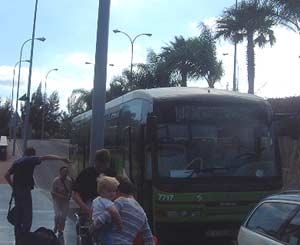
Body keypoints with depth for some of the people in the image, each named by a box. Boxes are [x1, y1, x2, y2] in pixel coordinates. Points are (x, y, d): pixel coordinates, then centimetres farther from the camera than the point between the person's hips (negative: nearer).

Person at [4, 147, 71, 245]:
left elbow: (7, 175, 16)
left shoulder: (17, 161, 17)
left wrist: (13, 186, 19)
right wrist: (61, 158, -14)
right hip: (25, 191, -8)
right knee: (27, 218, -6)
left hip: (16, 191, 8)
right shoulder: (30, 160, -4)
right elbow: (46, 157, -12)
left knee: (18, 218, 14)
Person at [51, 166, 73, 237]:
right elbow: (52, 192, -11)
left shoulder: (69, 181, -3)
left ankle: (60, 230, 24)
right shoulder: (56, 180, -13)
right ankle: (56, 227, 15)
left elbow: (70, 191, 10)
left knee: (63, 216, 4)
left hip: (66, 201, 3)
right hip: (57, 200, -3)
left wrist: (69, 196, -10)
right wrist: (61, 196, -21)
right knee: (57, 215, -15)